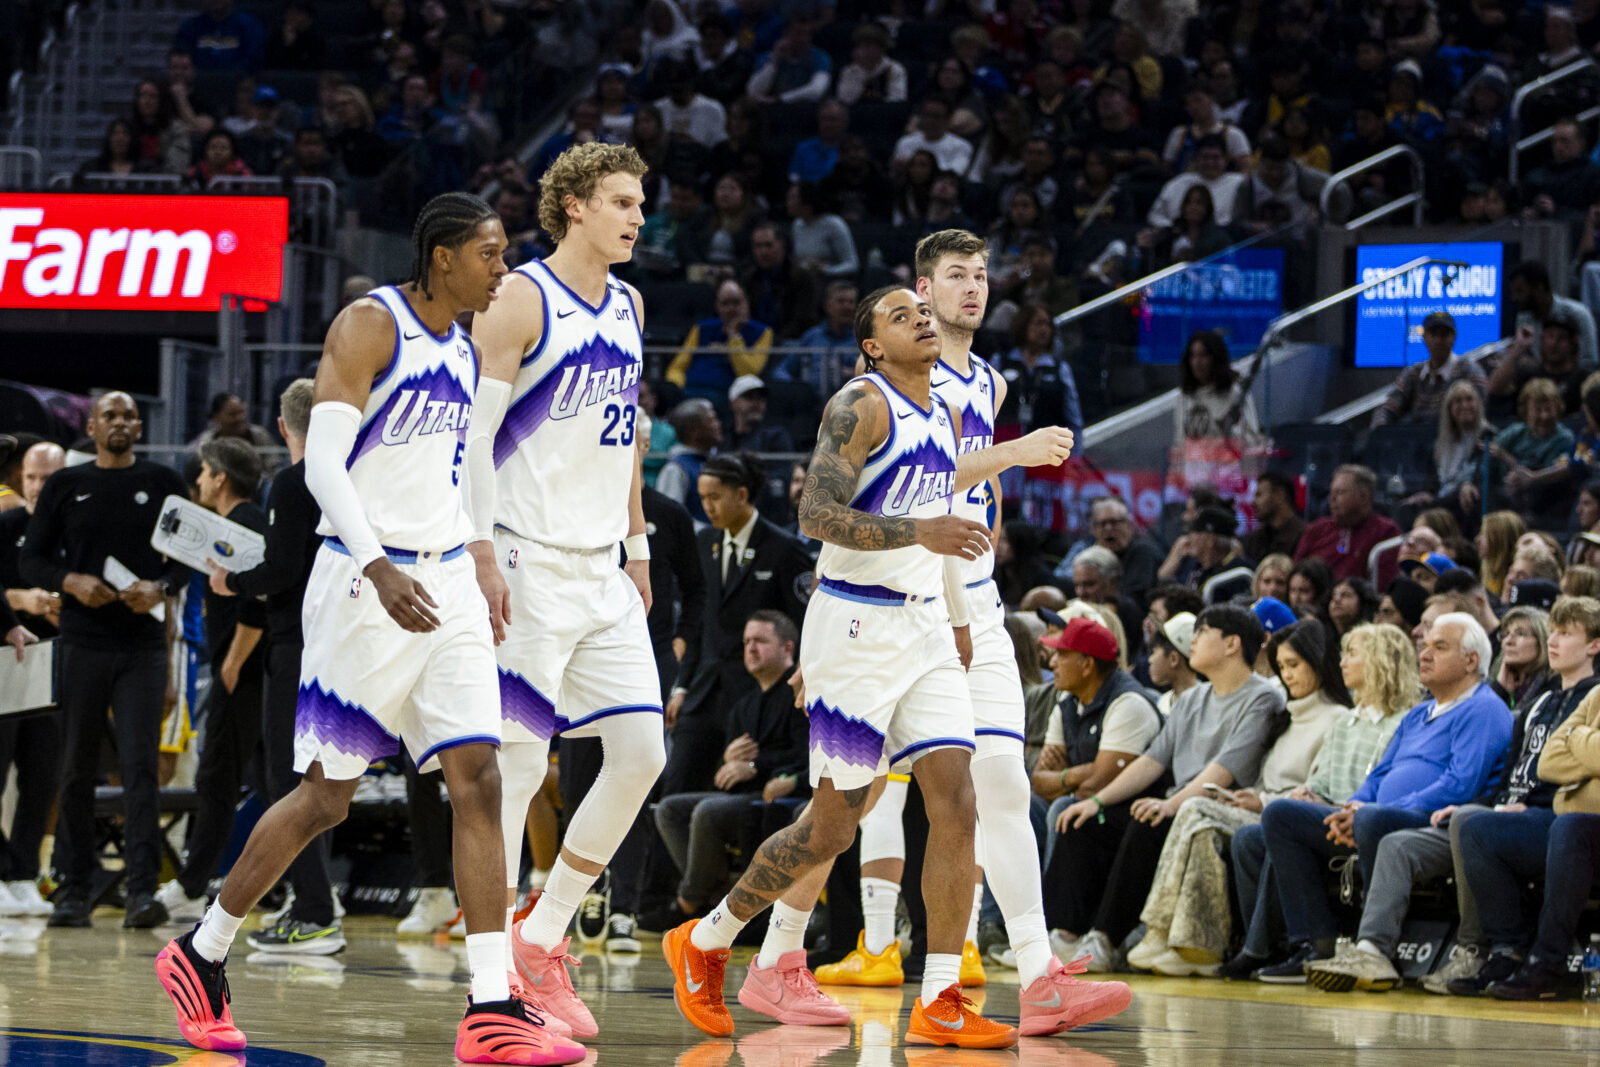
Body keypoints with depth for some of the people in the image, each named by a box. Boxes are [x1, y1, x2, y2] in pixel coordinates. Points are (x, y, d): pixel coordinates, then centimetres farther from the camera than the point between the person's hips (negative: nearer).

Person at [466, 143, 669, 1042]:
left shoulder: (628, 305, 13)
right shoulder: (522, 301, -10)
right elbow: (471, 434, -13)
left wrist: (638, 543, 20)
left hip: (603, 572, 8)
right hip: (530, 565, -8)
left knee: (642, 754, 3)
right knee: (518, 765, -6)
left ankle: (545, 941, 13)